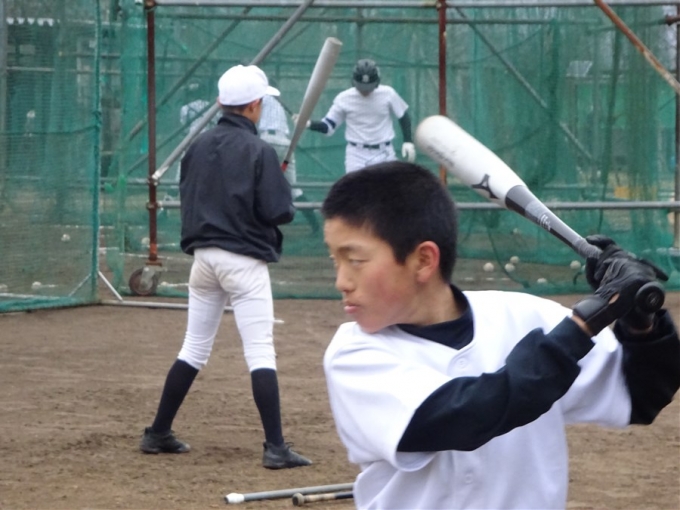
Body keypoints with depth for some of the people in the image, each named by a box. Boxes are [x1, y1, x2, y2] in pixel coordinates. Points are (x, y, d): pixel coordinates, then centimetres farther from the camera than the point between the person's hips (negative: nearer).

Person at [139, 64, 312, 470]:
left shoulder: (199, 147, 6)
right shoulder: (259, 151, -12)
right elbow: (280, 212, -13)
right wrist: (282, 186, 7)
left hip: (203, 255, 6)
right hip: (244, 260, -6)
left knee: (194, 349, 16)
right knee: (260, 352, -7)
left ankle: (159, 434, 20)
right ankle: (276, 447, -12)